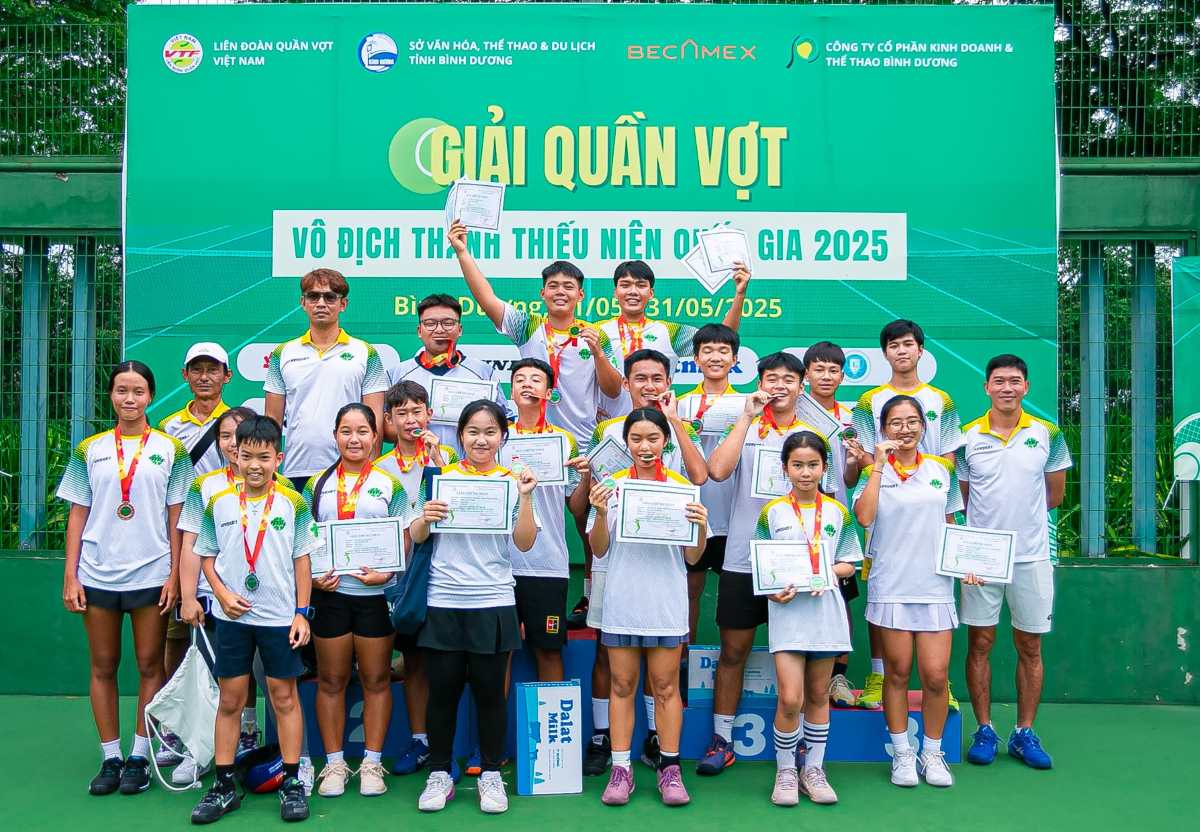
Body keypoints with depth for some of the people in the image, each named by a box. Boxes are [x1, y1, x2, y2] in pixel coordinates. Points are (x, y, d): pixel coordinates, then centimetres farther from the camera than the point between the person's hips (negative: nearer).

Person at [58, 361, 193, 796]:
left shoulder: (170, 449, 3)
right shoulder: (90, 450, 7)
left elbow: (176, 518, 2)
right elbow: (77, 515, 7)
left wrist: (174, 575, -5)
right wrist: (70, 576, 1)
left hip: (152, 575, -1)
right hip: (97, 575, 2)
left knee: (149, 666, 4)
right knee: (103, 667, 7)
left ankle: (139, 757, 14)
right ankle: (110, 758, 17)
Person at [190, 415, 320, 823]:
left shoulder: (293, 503, -4)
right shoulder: (218, 504, 0)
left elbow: (302, 560, -1)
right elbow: (207, 557, 8)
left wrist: (302, 613, -4)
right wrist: (223, 594, -8)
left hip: (280, 617, -1)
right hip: (232, 617, 2)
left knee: (285, 698, 6)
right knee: (229, 700, 8)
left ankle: (291, 782, 16)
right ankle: (224, 785, 18)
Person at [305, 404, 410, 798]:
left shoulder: (389, 484, 4)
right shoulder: (317, 484, 8)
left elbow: (404, 541, 2)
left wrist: (386, 573, -15)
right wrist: (313, 576, -8)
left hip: (376, 594, -1)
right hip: (329, 593, 1)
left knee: (376, 679, 6)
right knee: (330, 680, 7)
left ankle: (372, 762, 16)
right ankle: (334, 763, 18)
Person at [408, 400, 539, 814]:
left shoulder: (514, 481, 3)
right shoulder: (442, 477, 5)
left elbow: (525, 543, -3)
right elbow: (415, 538, 5)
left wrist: (526, 497, -15)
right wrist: (425, 519, -16)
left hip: (493, 603, 0)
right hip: (442, 601, 1)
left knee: (490, 690, 5)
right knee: (443, 689, 5)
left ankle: (491, 774, 19)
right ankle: (440, 773, 19)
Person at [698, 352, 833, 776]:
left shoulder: (814, 434, 7)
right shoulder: (744, 428, 4)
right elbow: (717, 470, -15)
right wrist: (748, 416, -12)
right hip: (742, 560, 0)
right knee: (733, 650, 6)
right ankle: (722, 741, 17)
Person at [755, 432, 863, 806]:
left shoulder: (837, 512, 7)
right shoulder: (772, 512, 2)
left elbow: (849, 563, 10)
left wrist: (829, 573, -10)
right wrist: (773, 590, -14)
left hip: (825, 610, 2)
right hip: (787, 610, -2)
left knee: (818, 695, 11)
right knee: (790, 698, -9)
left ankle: (813, 769, 24)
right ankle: (785, 771, 10)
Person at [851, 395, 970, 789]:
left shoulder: (941, 470, 10)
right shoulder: (874, 471, 0)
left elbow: (950, 526, 18)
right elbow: (864, 516, -18)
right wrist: (880, 463, -15)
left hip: (935, 586, 2)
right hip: (890, 586, -2)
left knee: (935, 674, -2)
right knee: (897, 672, 5)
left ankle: (932, 752, 18)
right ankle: (902, 753, 20)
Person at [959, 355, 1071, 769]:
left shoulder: (1047, 434, 2)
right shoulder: (967, 436, 0)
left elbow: (1054, 495, 10)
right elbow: (958, 500, 8)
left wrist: (1019, 512, 4)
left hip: (1031, 556, 1)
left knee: (1030, 647, 7)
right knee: (980, 644, 4)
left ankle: (1024, 734, 19)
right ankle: (984, 730, 16)